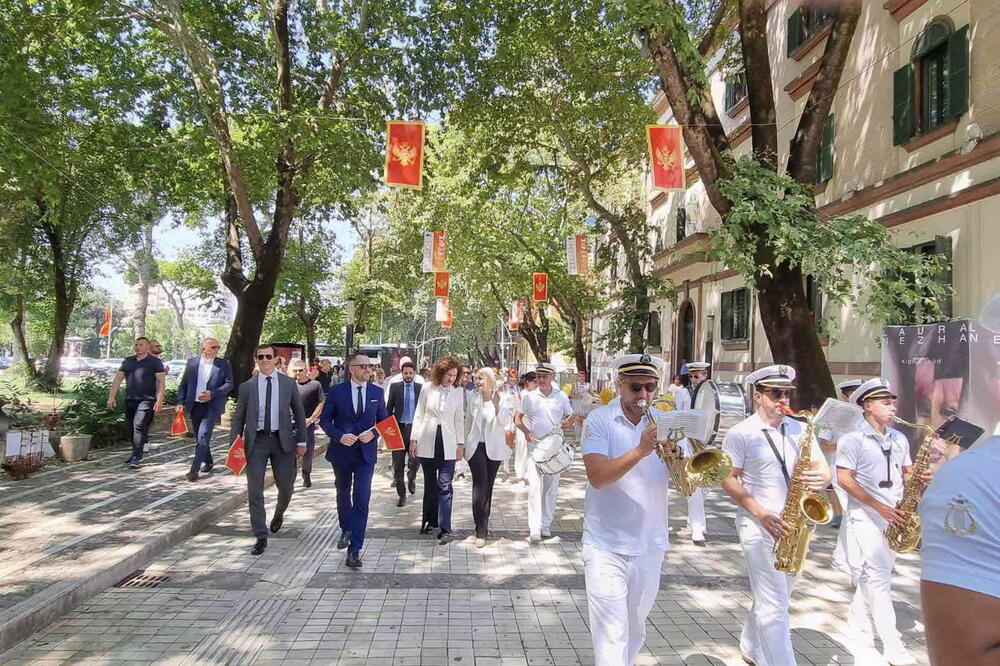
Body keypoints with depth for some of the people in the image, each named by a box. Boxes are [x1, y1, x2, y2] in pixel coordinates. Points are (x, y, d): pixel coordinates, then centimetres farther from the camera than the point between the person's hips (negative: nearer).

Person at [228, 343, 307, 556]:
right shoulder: (247, 387, 3)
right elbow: (238, 418, 6)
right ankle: (261, 537, 10)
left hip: (282, 441, 0)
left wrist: (301, 441, 2)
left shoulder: (288, 384, 4)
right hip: (256, 441, 0)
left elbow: (299, 413, 7)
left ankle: (278, 514, 41)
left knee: (286, 486, 7)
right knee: (254, 490, -1)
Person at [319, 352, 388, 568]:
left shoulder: (377, 392, 1)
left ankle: (354, 549, -6)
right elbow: (324, 419, 0)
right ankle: (347, 530, 46)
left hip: (366, 452, -1)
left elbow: (383, 420, 9)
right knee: (343, 494, 20)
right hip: (341, 451, 1)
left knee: (362, 500, -10)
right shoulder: (337, 391, -4)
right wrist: (339, 436, -16)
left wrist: (373, 433, -11)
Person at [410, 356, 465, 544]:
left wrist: (461, 443, 3)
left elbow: (459, 419, 6)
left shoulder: (457, 392, 2)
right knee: (430, 484, 11)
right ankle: (429, 520, 27)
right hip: (427, 442, 1)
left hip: (448, 444, 0)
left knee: (445, 487, -5)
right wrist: (413, 439, 1)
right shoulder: (427, 389, -1)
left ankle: (444, 529, -3)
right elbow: (419, 416, 4)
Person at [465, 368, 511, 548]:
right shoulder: (474, 399, 3)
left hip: (494, 447, 0)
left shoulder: (500, 398, -4)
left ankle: (484, 524, 21)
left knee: (488, 486, 8)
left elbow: (504, 423, -11)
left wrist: (496, 406, -25)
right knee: (480, 485, -10)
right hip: (476, 447, 0)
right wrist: (463, 445, 15)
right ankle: (481, 530, -9)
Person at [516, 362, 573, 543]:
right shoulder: (529, 397, 0)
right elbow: (517, 417, 8)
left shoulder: (561, 397, 3)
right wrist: (526, 431, -10)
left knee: (551, 487, 9)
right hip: (535, 446, -2)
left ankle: (546, 524, 22)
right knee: (534, 486, -11)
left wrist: (566, 422, -9)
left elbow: (570, 415, 14)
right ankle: (534, 530, -12)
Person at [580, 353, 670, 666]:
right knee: (611, 634, -4)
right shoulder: (599, 421, -9)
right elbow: (597, 477, -23)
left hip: (650, 545, 4)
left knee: (634, 630, 20)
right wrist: (641, 451, -35)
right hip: (606, 546, -4)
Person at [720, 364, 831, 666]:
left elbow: (823, 469, 6)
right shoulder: (740, 434, -7)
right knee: (774, 606, -8)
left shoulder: (800, 430, 7)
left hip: (794, 526, 6)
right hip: (758, 524, -6)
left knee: (776, 597, 18)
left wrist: (820, 479, -18)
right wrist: (761, 514, -18)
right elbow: (729, 479, -8)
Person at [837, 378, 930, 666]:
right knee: (879, 579, -7)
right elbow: (845, 480, -13)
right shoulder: (852, 440, -9)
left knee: (875, 576, 14)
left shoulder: (899, 439, 11)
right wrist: (879, 506, -18)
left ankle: (858, 623, 31)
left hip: (895, 518, 7)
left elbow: (906, 474, 17)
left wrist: (920, 479, -7)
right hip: (865, 518, -6)